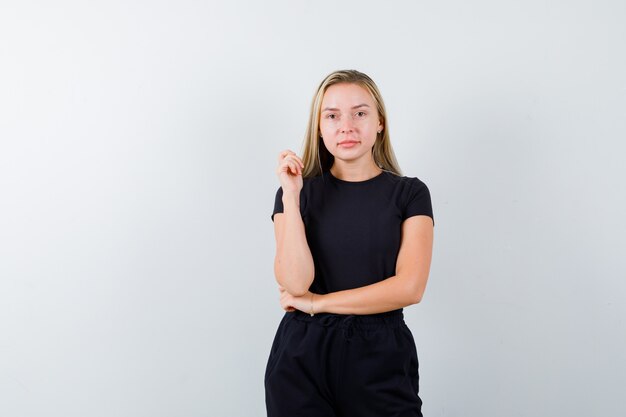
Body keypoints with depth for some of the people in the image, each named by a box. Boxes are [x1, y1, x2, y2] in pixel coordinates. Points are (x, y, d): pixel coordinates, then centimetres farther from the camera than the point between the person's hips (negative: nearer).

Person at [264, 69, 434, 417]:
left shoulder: (409, 193, 0)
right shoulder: (299, 190, 2)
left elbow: (409, 287, -11)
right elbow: (296, 283, -10)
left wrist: (317, 302, -8)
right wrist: (290, 196, -15)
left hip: (383, 354, 0)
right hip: (303, 354, 1)